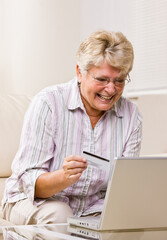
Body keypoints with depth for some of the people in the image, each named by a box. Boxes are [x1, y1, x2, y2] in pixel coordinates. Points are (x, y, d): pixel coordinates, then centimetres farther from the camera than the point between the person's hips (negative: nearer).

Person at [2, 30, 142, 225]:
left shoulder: (131, 115, -4)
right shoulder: (47, 103, -17)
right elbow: (28, 181, -21)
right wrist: (64, 177, -42)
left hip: (93, 207, 4)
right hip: (35, 201, -4)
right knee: (57, 214, -36)